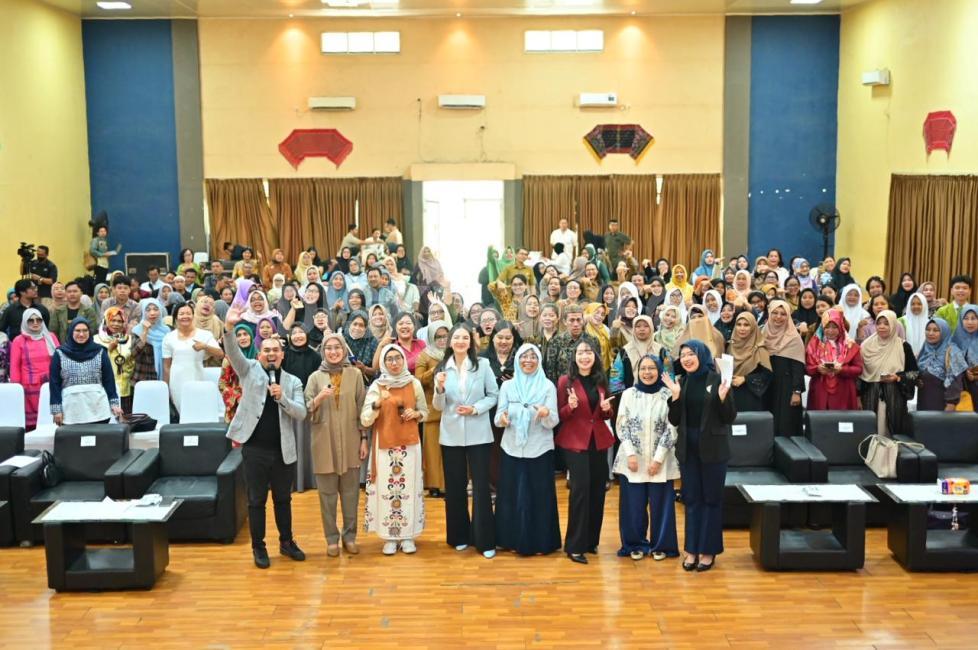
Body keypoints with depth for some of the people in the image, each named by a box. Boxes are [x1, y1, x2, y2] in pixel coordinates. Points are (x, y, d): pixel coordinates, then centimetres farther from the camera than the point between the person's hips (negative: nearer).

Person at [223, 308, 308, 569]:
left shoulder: (293, 381, 6)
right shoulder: (250, 370, 3)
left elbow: (301, 413, -3)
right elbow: (233, 352, -14)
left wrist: (282, 398, -20)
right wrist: (229, 327, -31)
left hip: (283, 449, 2)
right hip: (254, 448, -2)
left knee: (283, 499, 14)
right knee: (256, 500, 7)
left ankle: (287, 542, 29)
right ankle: (258, 548, 19)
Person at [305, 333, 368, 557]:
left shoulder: (355, 374, 3)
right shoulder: (315, 377, 1)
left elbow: (362, 408, 4)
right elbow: (306, 411, -1)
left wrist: (364, 438, 1)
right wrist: (318, 399, -20)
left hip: (350, 441, 0)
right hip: (324, 442, 0)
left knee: (350, 491, 7)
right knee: (327, 493, 5)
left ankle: (349, 535, 19)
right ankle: (332, 538, 15)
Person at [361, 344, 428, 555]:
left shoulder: (414, 384, 2)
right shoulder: (376, 386, -2)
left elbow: (424, 412, 13)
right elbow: (365, 421, -8)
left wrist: (415, 414, -9)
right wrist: (378, 403, -25)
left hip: (410, 444, 1)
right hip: (384, 445, -1)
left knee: (408, 487, 4)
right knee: (386, 489, 1)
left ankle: (408, 536, 16)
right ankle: (390, 537, 12)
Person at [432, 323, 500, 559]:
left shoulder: (483, 365, -3)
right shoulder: (442, 368, 3)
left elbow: (493, 395, -1)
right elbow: (439, 406, 3)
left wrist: (475, 409, -16)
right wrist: (440, 389, -16)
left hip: (478, 434, -2)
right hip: (451, 435, 2)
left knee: (481, 485, -1)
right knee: (454, 486, 9)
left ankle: (485, 540, 6)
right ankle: (459, 535, 23)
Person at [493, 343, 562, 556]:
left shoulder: (548, 386, -1)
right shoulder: (507, 385, 4)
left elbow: (553, 422, -6)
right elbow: (498, 418, 3)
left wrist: (546, 413, -29)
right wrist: (502, 418, -20)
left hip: (540, 450, -1)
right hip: (512, 450, 2)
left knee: (540, 496, 3)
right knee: (512, 496, 6)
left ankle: (540, 542, 15)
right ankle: (513, 541, 18)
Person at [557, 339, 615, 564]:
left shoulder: (601, 381, 7)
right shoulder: (566, 381, -6)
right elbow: (559, 415, -4)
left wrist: (607, 408, -7)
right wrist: (570, 406, -24)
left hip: (599, 441, 5)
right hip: (574, 442, -5)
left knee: (597, 490, 8)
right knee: (580, 488, -13)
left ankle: (591, 540, 22)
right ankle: (574, 545, -5)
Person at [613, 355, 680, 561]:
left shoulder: (668, 395, -4)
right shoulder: (628, 394, 2)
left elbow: (671, 430, -5)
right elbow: (621, 427, 1)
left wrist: (658, 459, -10)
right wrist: (630, 454, -9)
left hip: (660, 461, -1)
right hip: (632, 459, 1)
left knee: (659, 504, 4)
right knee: (634, 505, 5)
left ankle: (660, 545, 20)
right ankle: (636, 544, 20)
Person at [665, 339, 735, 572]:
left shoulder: (717, 380, -7)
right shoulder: (682, 383, 4)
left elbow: (730, 418, -6)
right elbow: (674, 421, 3)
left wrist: (723, 397, -24)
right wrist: (675, 396, -11)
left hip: (713, 448, -4)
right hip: (688, 448, 4)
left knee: (711, 498, 6)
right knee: (691, 498, 10)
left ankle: (708, 550, 15)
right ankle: (692, 549, 18)